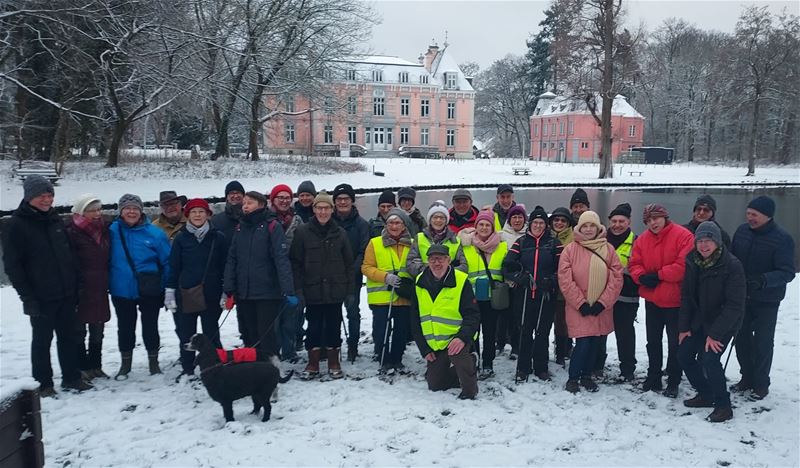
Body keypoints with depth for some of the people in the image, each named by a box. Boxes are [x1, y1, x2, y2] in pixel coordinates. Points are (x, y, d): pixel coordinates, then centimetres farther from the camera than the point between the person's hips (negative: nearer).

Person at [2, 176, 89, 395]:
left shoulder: (55, 220, 9)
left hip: (66, 294, 5)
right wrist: (27, 297, -15)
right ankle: (44, 383, 19)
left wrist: (75, 287, 11)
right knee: (42, 339, 6)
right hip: (41, 297, -5)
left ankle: (71, 377, 23)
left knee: (68, 336, 11)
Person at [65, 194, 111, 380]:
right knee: (79, 331, 4)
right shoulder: (72, 232, -10)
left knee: (97, 331, 14)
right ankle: (82, 368, 15)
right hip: (81, 292, -6)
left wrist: (107, 284, 14)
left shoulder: (104, 230, 9)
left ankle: (95, 366, 26)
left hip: (100, 290, 6)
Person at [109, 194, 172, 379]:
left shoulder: (155, 233, -9)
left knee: (150, 327, 12)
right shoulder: (112, 231, -5)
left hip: (149, 291, -2)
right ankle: (125, 364, 31)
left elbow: (167, 262, -5)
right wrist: (108, 284, 0)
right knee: (125, 328, 15)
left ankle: (153, 362, 28)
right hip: (121, 291, 2)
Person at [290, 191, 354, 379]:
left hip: (335, 291, 1)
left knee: (334, 327, 8)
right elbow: (295, 263, -2)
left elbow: (349, 264, 6)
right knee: (314, 328, 6)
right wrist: (298, 289, -8)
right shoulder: (302, 232, -2)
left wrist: (349, 291, 2)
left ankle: (334, 363, 22)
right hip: (312, 291, -1)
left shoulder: (340, 234, 4)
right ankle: (313, 364, 20)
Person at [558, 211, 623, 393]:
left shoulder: (608, 249, 2)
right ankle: (573, 378, 10)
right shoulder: (570, 250, -5)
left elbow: (617, 278, -1)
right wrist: (581, 303, -11)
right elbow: (565, 280, -9)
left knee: (594, 343, 12)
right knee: (583, 344, -9)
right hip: (578, 308, -3)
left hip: (601, 308, 3)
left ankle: (586, 375, 30)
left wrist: (602, 303, -8)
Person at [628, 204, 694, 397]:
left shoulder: (682, 236, -14)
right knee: (653, 341, 16)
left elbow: (685, 264, -22)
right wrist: (642, 277, -17)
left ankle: (673, 382, 19)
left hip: (675, 301, -5)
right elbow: (634, 264, 4)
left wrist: (658, 275, -19)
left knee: (675, 343, 7)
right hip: (652, 299, 5)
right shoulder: (642, 240, 3)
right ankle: (653, 377, 30)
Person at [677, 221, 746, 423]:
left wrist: (715, 334, -22)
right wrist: (683, 327, -2)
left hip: (724, 322, -6)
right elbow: (686, 296, 2)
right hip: (700, 319, 6)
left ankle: (723, 405, 0)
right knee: (684, 354, 5)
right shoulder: (693, 262, -4)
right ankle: (705, 394, 25)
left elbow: (735, 305, -21)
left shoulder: (732, 266, -21)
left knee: (709, 358, -18)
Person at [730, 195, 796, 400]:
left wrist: (763, 280, -37)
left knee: (762, 342, 5)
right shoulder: (742, 231, -3)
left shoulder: (782, 239, -18)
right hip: (742, 297, 5)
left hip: (766, 301, -5)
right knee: (741, 338, 12)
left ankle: (761, 384, 21)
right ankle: (747, 378, 29)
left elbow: (787, 272, -21)